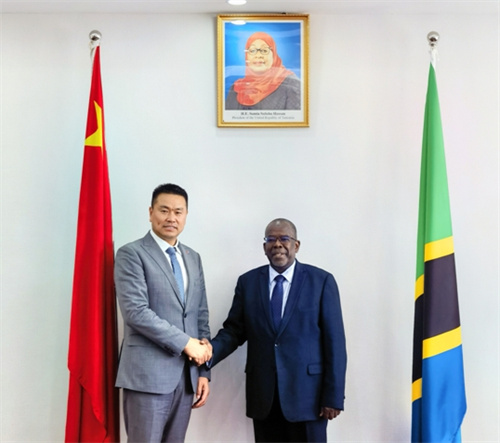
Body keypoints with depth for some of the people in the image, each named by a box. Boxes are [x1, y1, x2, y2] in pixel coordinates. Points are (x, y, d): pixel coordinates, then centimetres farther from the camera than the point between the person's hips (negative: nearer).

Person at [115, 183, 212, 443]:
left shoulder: (193, 258, 15)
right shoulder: (131, 254, -5)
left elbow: (201, 316, 15)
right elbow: (136, 312, -15)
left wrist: (203, 370, 8)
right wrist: (185, 343, -13)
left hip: (186, 374, 6)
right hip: (148, 374, -6)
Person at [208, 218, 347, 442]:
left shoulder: (321, 281, -1)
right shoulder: (248, 282, 7)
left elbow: (334, 341, -4)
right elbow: (233, 330, 6)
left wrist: (333, 396, -8)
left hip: (306, 392, -2)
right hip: (263, 394, 3)